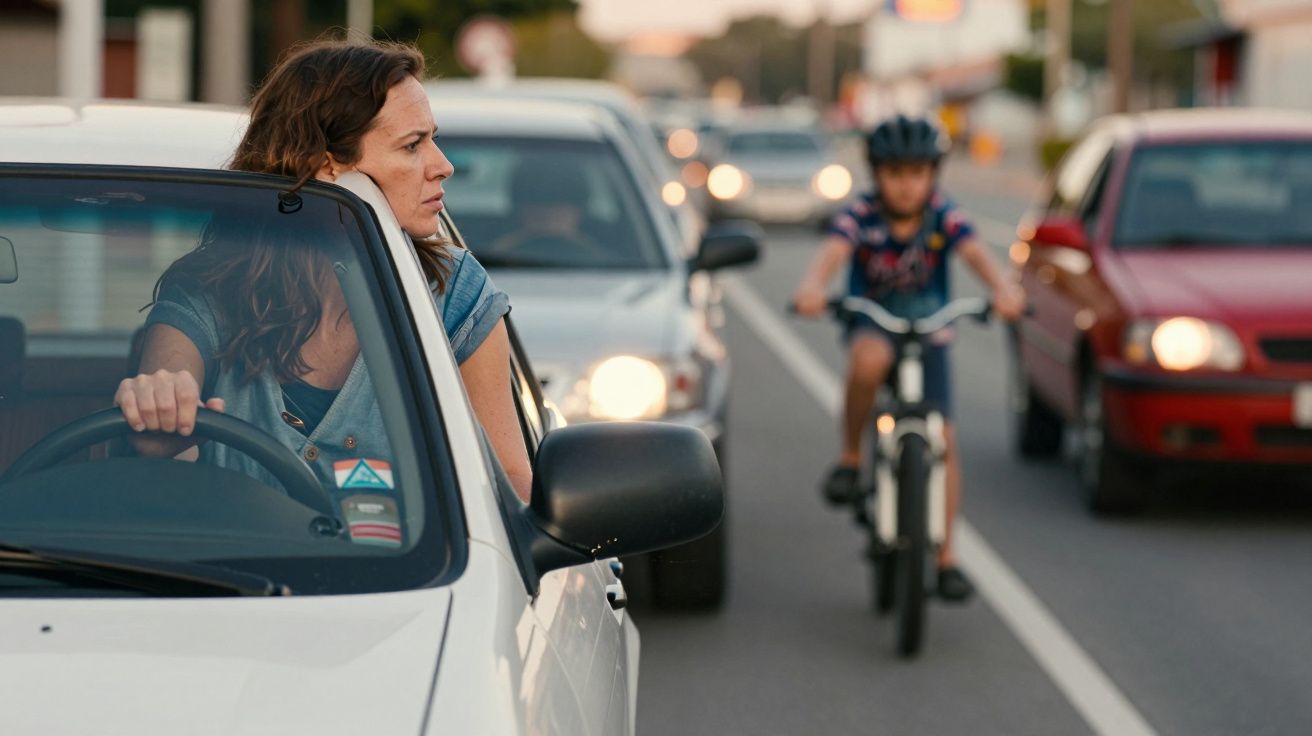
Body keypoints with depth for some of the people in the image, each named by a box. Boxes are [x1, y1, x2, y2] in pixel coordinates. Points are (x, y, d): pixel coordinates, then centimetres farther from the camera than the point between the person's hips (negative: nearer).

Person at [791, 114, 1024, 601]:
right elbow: (833, 250, -36)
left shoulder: (943, 215, -15)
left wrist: (1002, 288, -54)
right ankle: (850, 458, -18)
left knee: (942, 440, -6)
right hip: (870, 322, -1)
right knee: (870, 358, -39)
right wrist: (812, 286, -59)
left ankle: (945, 557, 5)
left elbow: (975, 252, -33)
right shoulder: (861, 215, -18)